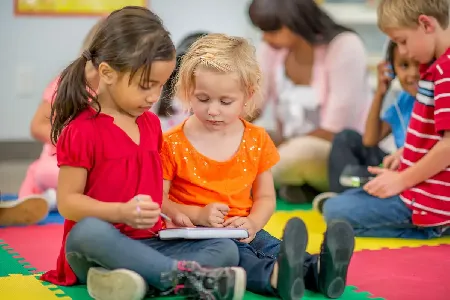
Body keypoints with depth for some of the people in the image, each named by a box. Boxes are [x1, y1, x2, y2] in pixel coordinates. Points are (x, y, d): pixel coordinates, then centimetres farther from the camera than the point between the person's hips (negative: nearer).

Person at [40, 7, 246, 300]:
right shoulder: (81, 131, -10)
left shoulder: (151, 123, 12)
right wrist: (121, 212, -27)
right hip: (99, 245, -6)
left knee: (226, 249, -13)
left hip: (148, 244, 7)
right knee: (89, 232, -40)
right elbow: (67, 202, -13)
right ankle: (188, 276, -42)